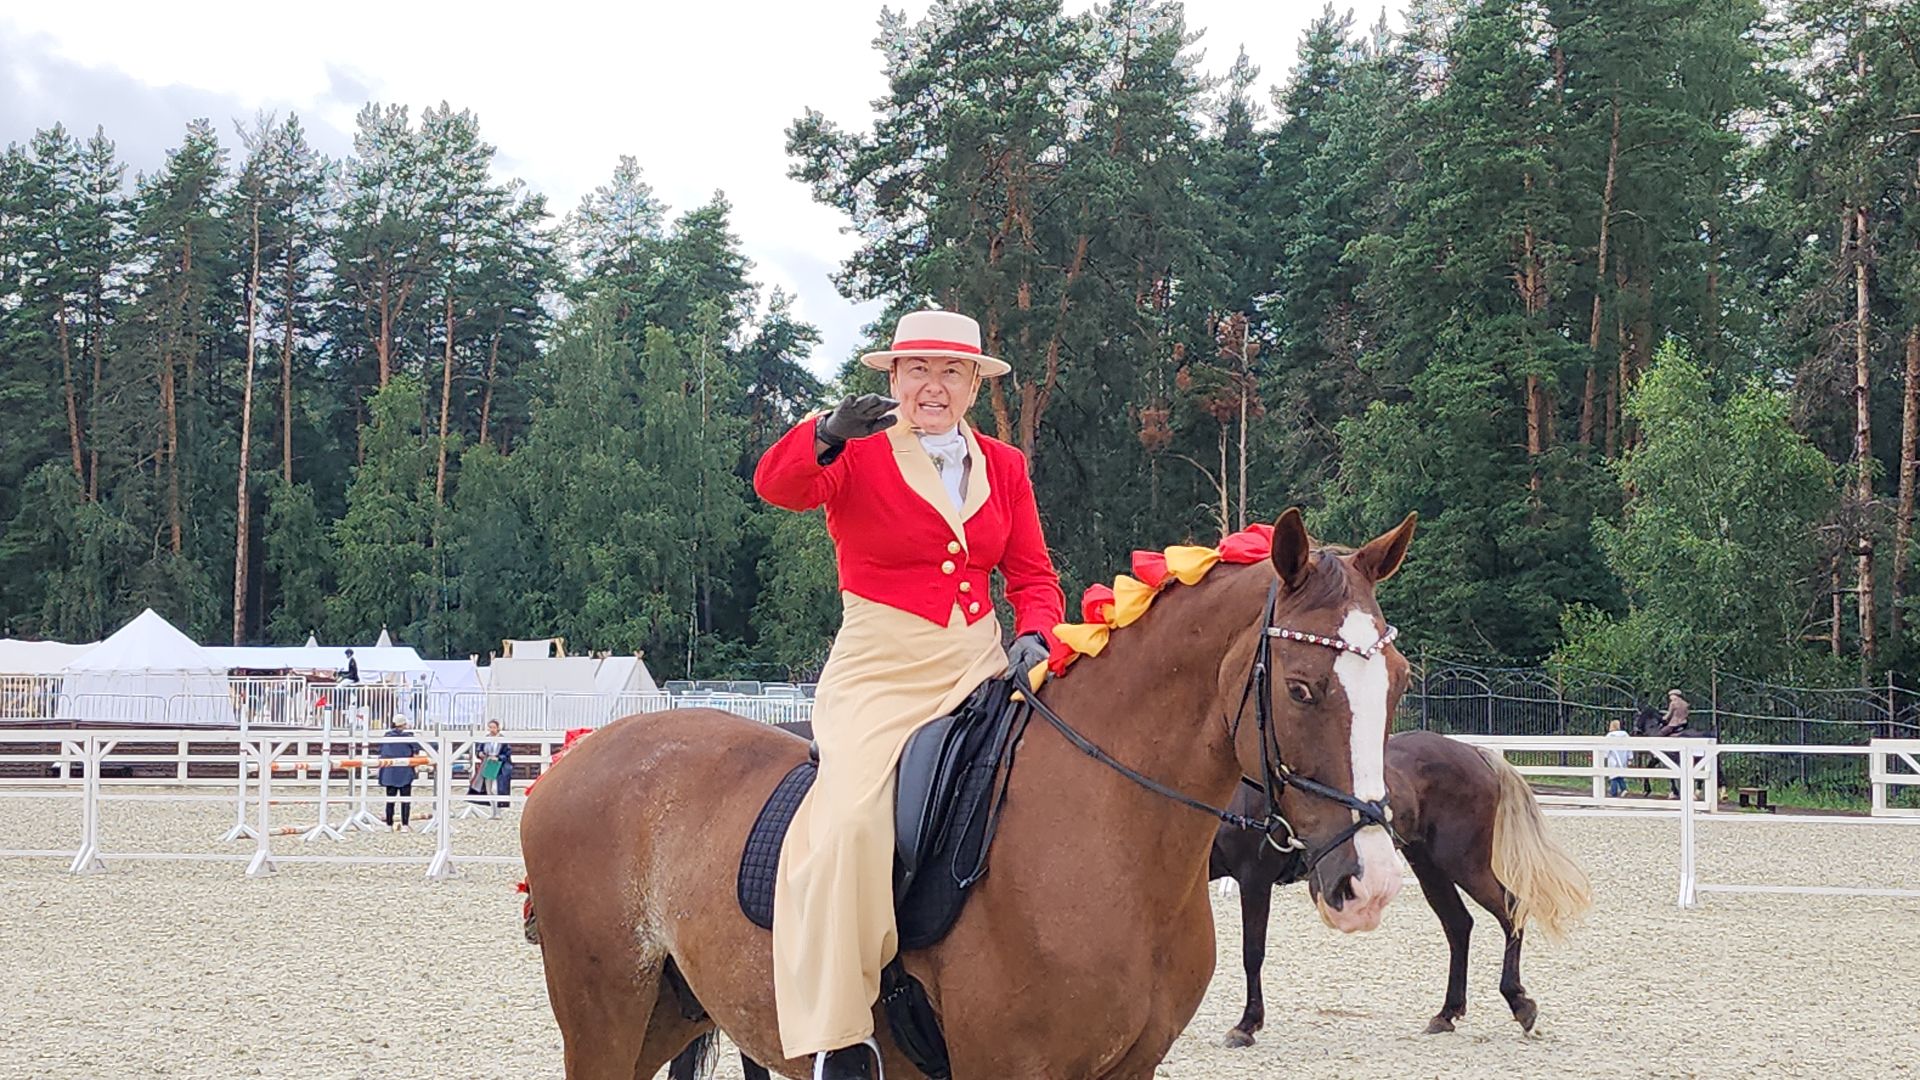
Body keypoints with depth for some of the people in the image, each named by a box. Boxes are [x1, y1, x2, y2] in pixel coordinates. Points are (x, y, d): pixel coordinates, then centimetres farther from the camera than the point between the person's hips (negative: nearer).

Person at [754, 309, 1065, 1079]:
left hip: (979, 667, 5)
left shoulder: (1003, 467, 14)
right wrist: (827, 437, -40)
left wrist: (1033, 636, -8)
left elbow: (1033, 576, 14)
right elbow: (778, 487, -19)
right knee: (854, 819, -26)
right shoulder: (859, 455, 0)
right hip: (878, 671, -4)